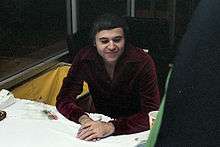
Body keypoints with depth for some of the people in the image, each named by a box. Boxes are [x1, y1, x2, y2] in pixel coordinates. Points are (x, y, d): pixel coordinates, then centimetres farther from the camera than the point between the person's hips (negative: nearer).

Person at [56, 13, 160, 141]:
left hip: (134, 131, -2)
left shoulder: (142, 62, -20)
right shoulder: (84, 57, -12)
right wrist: (84, 119, -29)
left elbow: (152, 114, -24)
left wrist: (111, 127, -36)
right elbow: (64, 98, -10)